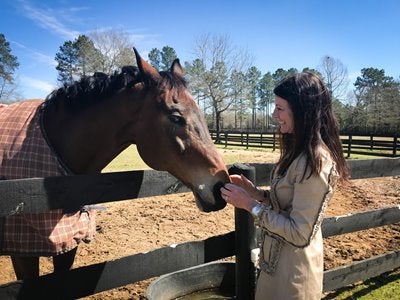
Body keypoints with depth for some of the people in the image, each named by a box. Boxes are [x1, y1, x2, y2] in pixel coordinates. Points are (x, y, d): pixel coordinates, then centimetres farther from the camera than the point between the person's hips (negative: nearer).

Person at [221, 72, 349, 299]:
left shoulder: (315, 162, -28)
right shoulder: (301, 152, 2)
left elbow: (299, 234, -26)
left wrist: (250, 204, -23)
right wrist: (256, 192, -3)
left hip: (292, 270, -9)